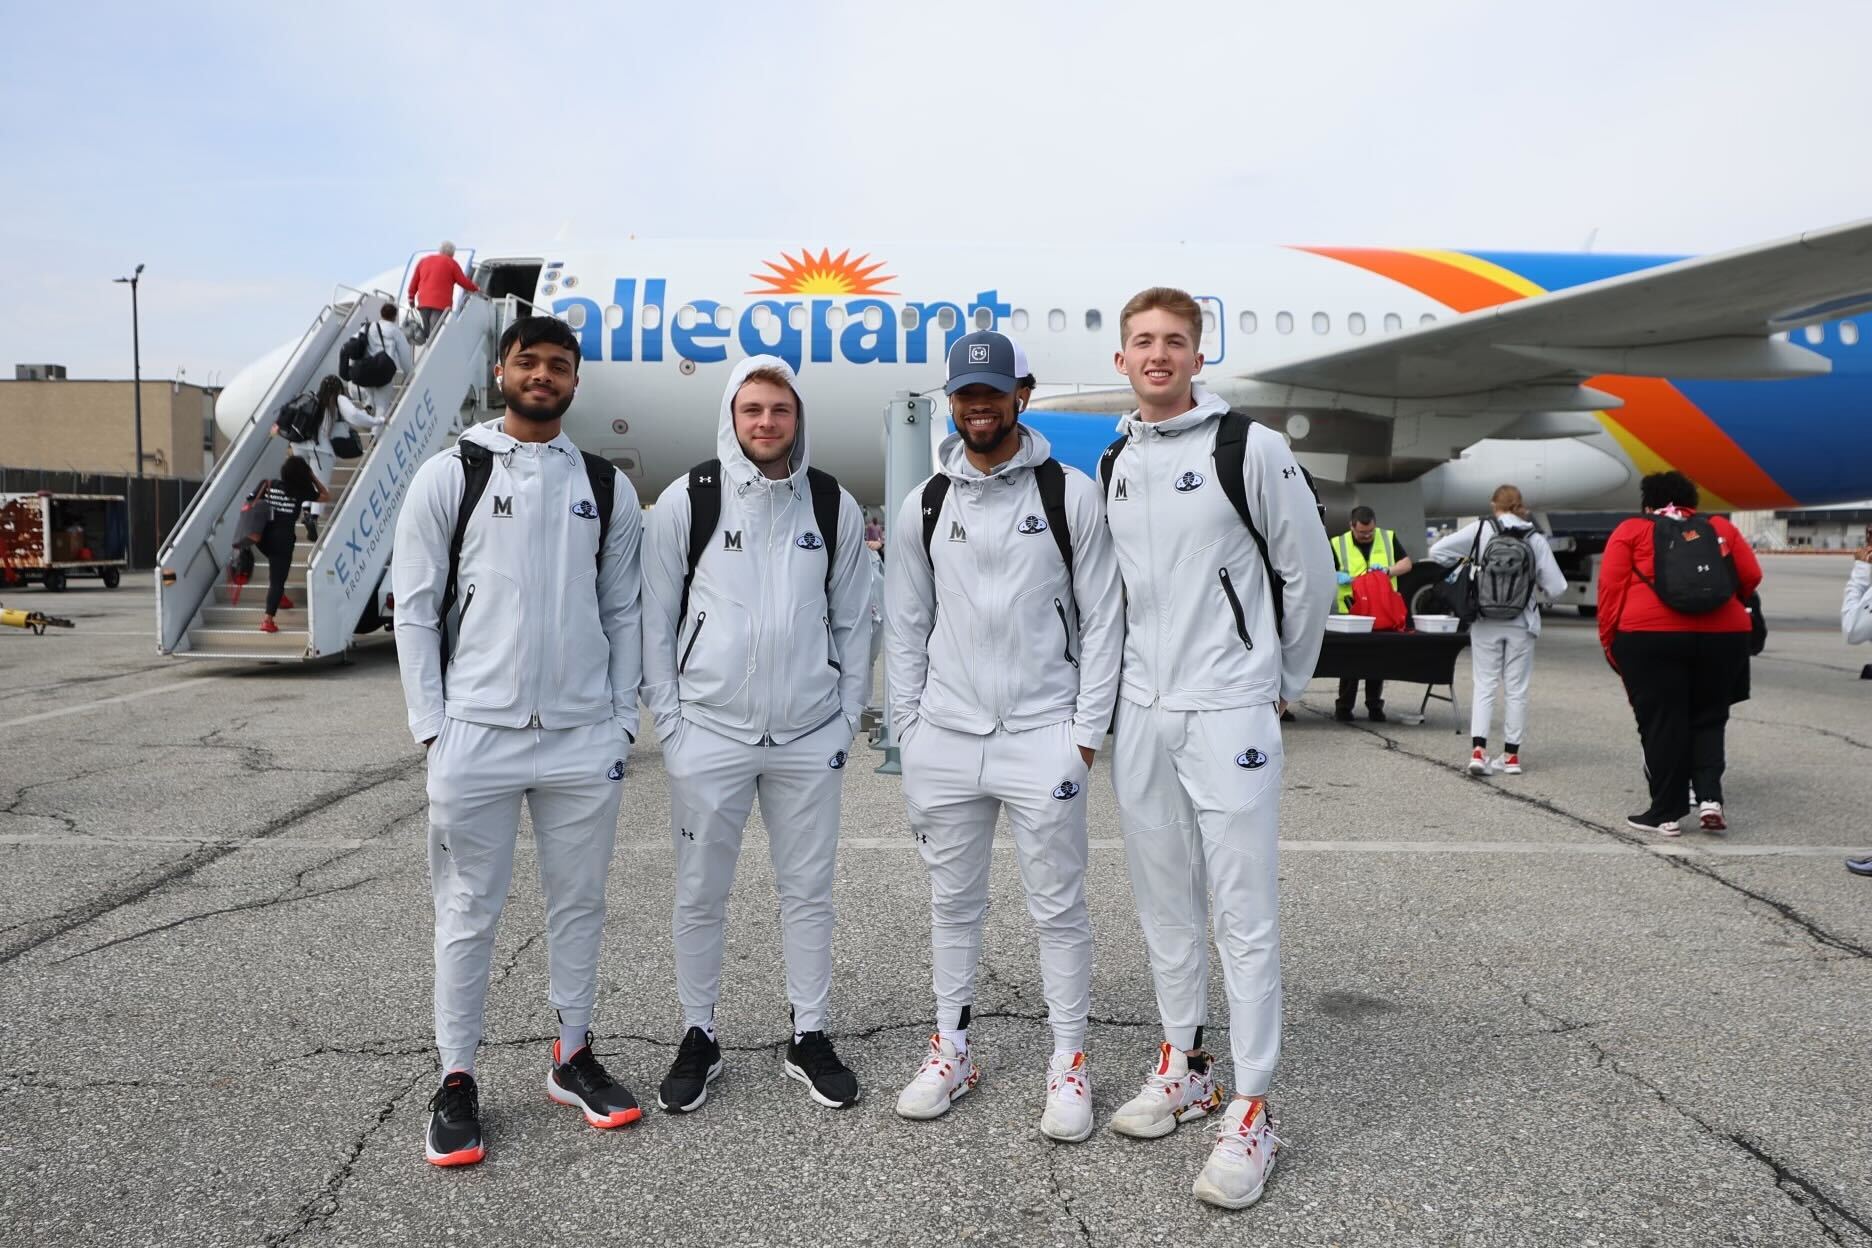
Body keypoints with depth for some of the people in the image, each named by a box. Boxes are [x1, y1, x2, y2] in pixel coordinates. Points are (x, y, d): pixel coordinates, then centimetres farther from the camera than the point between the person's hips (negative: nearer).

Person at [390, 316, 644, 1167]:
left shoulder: (607, 487, 8)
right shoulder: (449, 476, 1)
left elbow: (623, 613, 10)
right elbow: (414, 609, 0)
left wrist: (622, 720, 4)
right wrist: (433, 728, -5)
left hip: (584, 740, 3)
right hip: (476, 737, -2)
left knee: (579, 902, 12)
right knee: (470, 913, 7)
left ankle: (573, 1058, 27)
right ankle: (457, 1081, 19)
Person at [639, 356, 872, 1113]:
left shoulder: (835, 507, 4)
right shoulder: (686, 502, -2)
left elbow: (853, 622, 8)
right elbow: (655, 620, 0)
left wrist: (847, 720, 4)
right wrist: (669, 722, -5)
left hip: (809, 739, 2)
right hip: (709, 735, -1)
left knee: (807, 891, 10)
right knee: (701, 895, 9)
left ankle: (810, 1039, 24)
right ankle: (698, 1039, 25)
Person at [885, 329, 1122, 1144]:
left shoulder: (1069, 493, -1)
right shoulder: (925, 504, 8)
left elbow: (1101, 618, -1)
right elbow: (904, 627, 10)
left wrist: (1087, 730, -6)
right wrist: (909, 731, 5)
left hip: (1042, 737, -3)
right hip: (945, 739, 3)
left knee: (1058, 908, 4)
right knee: (952, 902, 13)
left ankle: (1069, 1063, 18)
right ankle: (952, 1051, 27)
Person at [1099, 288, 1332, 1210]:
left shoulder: (1250, 449, -7)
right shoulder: (1111, 465, 10)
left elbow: (1308, 573, -1)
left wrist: (1284, 681, 6)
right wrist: (1115, 691, 16)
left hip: (1229, 712, -5)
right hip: (1141, 713, 6)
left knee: (1244, 912, -2)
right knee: (1164, 900, 14)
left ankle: (1250, 1112, 6)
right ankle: (1184, 1066, 29)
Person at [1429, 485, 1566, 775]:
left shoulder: (1480, 530, -7)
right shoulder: (1535, 538, -5)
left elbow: (1437, 551, -7)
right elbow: (1556, 587, -5)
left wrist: (1464, 564, 8)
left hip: (1486, 623, 0)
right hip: (1521, 624, 0)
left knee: (1484, 685, 6)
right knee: (1516, 688, 10)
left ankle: (1478, 749, -7)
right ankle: (1511, 754, 15)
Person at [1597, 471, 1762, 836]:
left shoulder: (1631, 530, 8)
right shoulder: (1720, 528, 16)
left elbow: (1610, 587, 0)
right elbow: (1751, 577, 13)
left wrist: (1609, 641, 4)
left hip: (1651, 637, -2)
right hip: (1723, 636, 3)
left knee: (1661, 725, 4)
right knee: (1708, 720, 16)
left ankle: (1666, 813, 8)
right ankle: (1710, 796, 1)